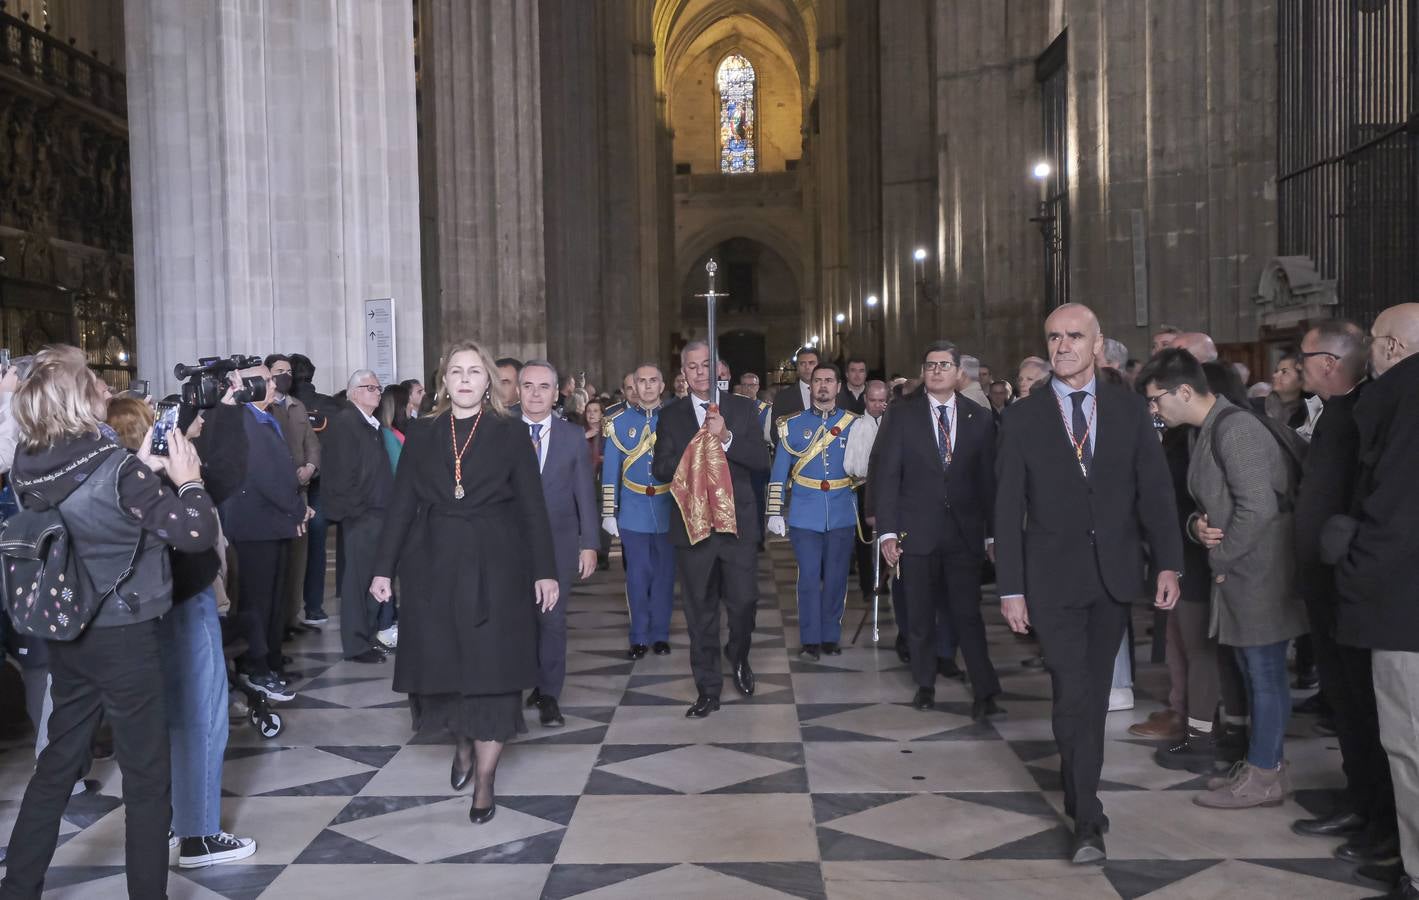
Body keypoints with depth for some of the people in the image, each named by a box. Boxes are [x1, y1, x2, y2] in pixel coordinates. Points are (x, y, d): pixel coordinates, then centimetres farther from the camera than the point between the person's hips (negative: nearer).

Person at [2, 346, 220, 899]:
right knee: (148, 779, 7)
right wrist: (187, 480, -6)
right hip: (125, 637, -7)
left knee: (56, 765, 21)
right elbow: (197, 534, -21)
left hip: (66, 637, 7)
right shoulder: (117, 471, -22)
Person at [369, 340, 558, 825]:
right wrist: (383, 568, -1)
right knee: (443, 665, 8)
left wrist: (544, 571, -6)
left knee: (492, 669, 0)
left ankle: (485, 780, 10)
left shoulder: (511, 433, 1)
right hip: (435, 567, 2)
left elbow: (532, 506, -1)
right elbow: (400, 506, 5)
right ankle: (463, 745, 34)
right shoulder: (422, 438, 7)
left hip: (495, 567, -2)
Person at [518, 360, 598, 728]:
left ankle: (549, 695, 11)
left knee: (552, 618, 1)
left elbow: (585, 493, 4)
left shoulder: (573, 435, 4)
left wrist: (589, 544, 0)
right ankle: (538, 683, 19)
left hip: (559, 542, 0)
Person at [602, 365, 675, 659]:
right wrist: (609, 513, -2)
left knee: (665, 574, 8)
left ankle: (660, 634, 19)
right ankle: (639, 637, 14)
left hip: (668, 510, 0)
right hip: (633, 512, 0)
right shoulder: (619, 422, 1)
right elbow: (610, 471, 2)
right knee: (638, 576, 4)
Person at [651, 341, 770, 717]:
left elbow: (761, 460, -3)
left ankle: (738, 656, 32)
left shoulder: (742, 409, 5)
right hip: (692, 524, 1)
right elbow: (660, 469, 1)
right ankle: (708, 689, 17)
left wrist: (726, 438, -18)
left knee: (743, 601, 0)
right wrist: (694, 453, -15)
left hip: (738, 521, 0)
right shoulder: (670, 416, 7)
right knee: (700, 610, 6)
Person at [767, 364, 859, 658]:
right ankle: (810, 639, 7)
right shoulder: (794, 424, 3)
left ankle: (831, 636, 18)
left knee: (836, 578, 7)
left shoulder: (853, 424, 5)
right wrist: (775, 512, -2)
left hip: (841, 515, 1)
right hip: (805, 516, -1)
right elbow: (779, 472, 2)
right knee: (809, 578, -1)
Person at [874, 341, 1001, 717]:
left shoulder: (979, 418, 6)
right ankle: (925, 685, 23)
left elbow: (989, 478, 7)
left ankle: (985, 693, -2)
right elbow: (885, 475, -1)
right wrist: (887, 531, -8)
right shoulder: (902, 415, 2)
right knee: (920, 615, 8)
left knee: (968, 613, -5)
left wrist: (993, 531, 4)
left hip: (965, 531, 0)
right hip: (917, 531, 0)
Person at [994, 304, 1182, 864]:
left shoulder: (1129, 410, 4)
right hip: (1054, 577, -2)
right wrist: (1010, 589, -6)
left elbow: (1154, 491, 3)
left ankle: (1080, 790, 29)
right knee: (1074, 696, -6)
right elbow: (1008, 509, -3)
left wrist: (1168, 564, -7)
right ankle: (1087, 817, 4)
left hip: (1115, 575, 2)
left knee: (1095, 691, 12)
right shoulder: (1022, 418, -2)